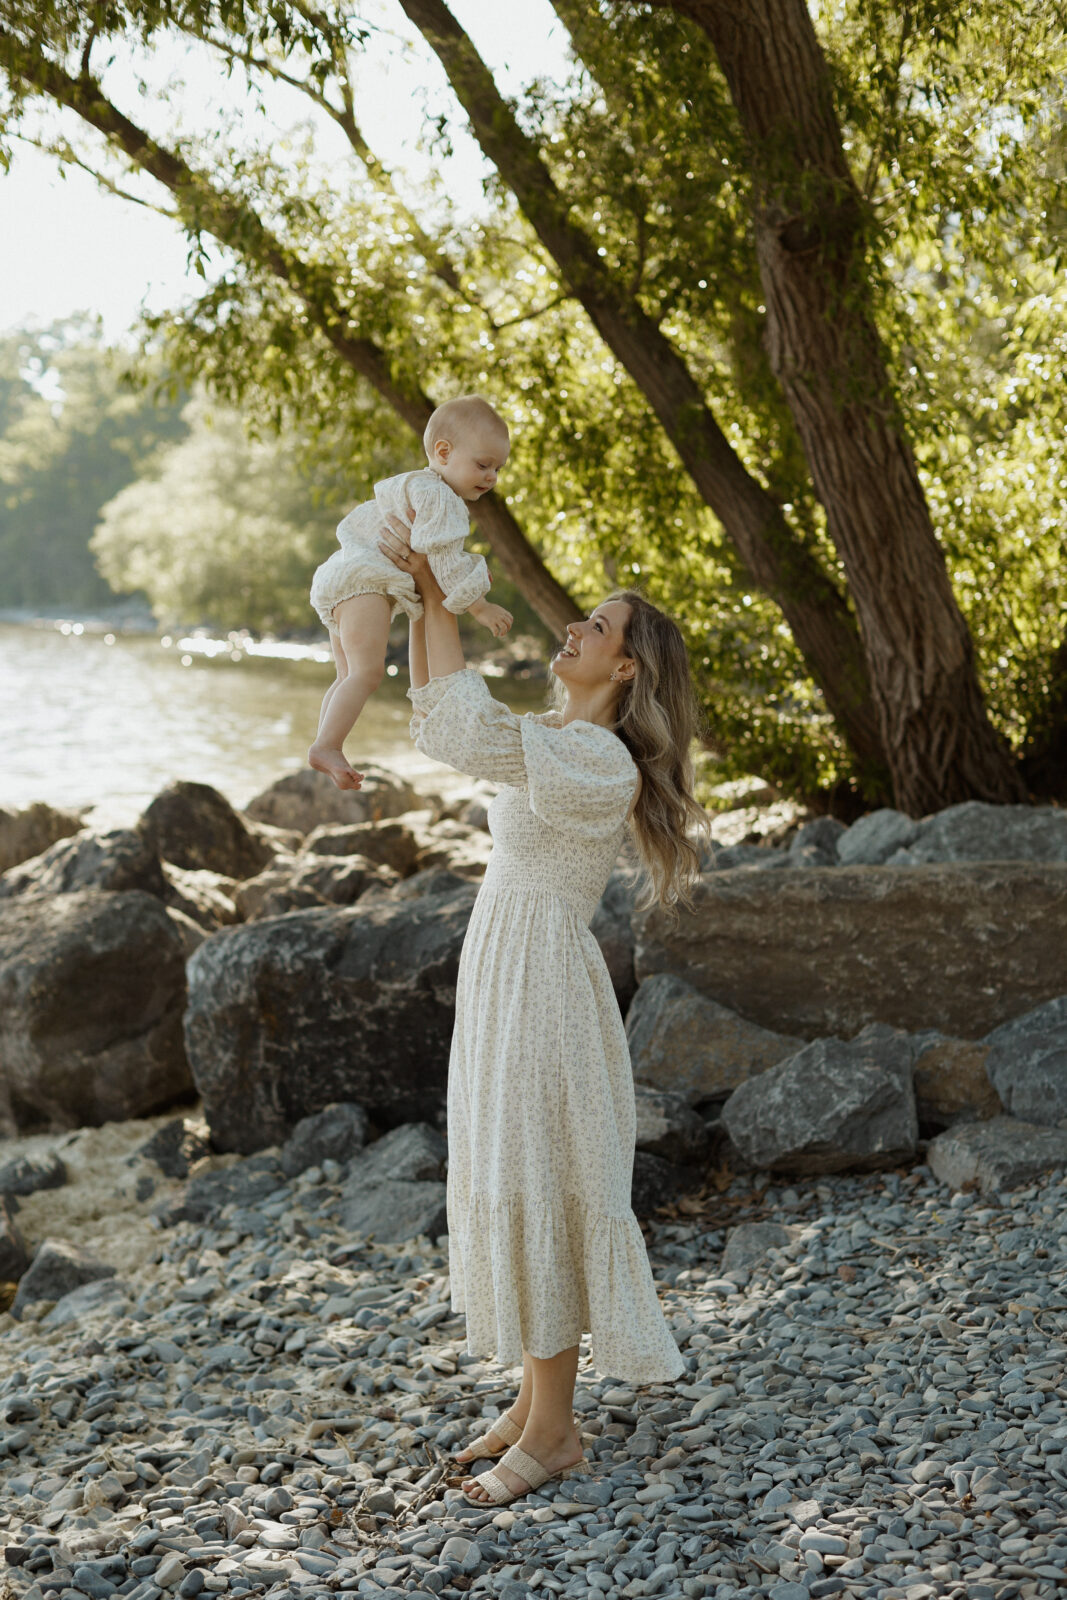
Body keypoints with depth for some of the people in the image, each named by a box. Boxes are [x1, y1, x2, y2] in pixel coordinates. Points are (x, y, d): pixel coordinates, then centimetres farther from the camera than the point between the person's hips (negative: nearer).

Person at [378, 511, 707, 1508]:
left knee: (534, 1196, -2)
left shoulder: (603, 765, -19)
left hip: (542, 992, -10)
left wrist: (436, 598, -27)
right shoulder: (557, 742, 11)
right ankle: (533, 1399, 26)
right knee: (506, 1193, 14)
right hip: (501, 979, 10)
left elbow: (467, 734, -32)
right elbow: (437, 726, 15)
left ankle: (553, 1432, 9)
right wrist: (424, 600, 5)